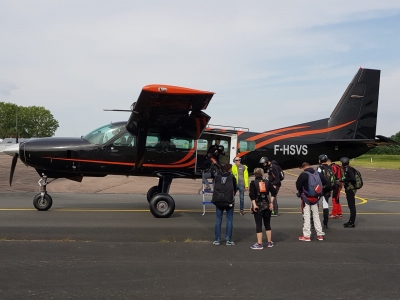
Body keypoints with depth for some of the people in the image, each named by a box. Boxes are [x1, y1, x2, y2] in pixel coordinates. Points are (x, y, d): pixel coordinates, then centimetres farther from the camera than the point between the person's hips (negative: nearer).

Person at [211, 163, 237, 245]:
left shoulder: (217, 177, 3)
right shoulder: (232, 177, -2)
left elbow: (214, 188, 8)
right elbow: (235, 189, 6)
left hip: (218, 201, 2)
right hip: (229, 201, -2)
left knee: (218, 219, 10)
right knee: (229, 220, 7)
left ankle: (217, 240, 11)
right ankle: (228, 240, 6)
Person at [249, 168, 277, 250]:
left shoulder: (253, 182, -4)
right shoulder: (267, 182, 5)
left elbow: (252, 194, -15)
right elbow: (273, 192, 0)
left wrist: (254, 204, -14)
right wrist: (271, 202, 4)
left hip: (258, 206, -3)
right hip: (267, 205, 3)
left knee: (258, 225, 0)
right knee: (267, 224, 15)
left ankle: (259, 244, 0)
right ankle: (269, 242, 22)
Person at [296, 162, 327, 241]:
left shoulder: (303, 174, -17)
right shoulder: (318, 174, -1)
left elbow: (298, 185, -16)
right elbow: (324, 182, 6)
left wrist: (300, 190, 4)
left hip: (306, 197, -5)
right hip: (315, 198, 5)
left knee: (306, 216, 2)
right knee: (316, 215, 15)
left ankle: (306, 236, 4)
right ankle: (320, 234, 18)